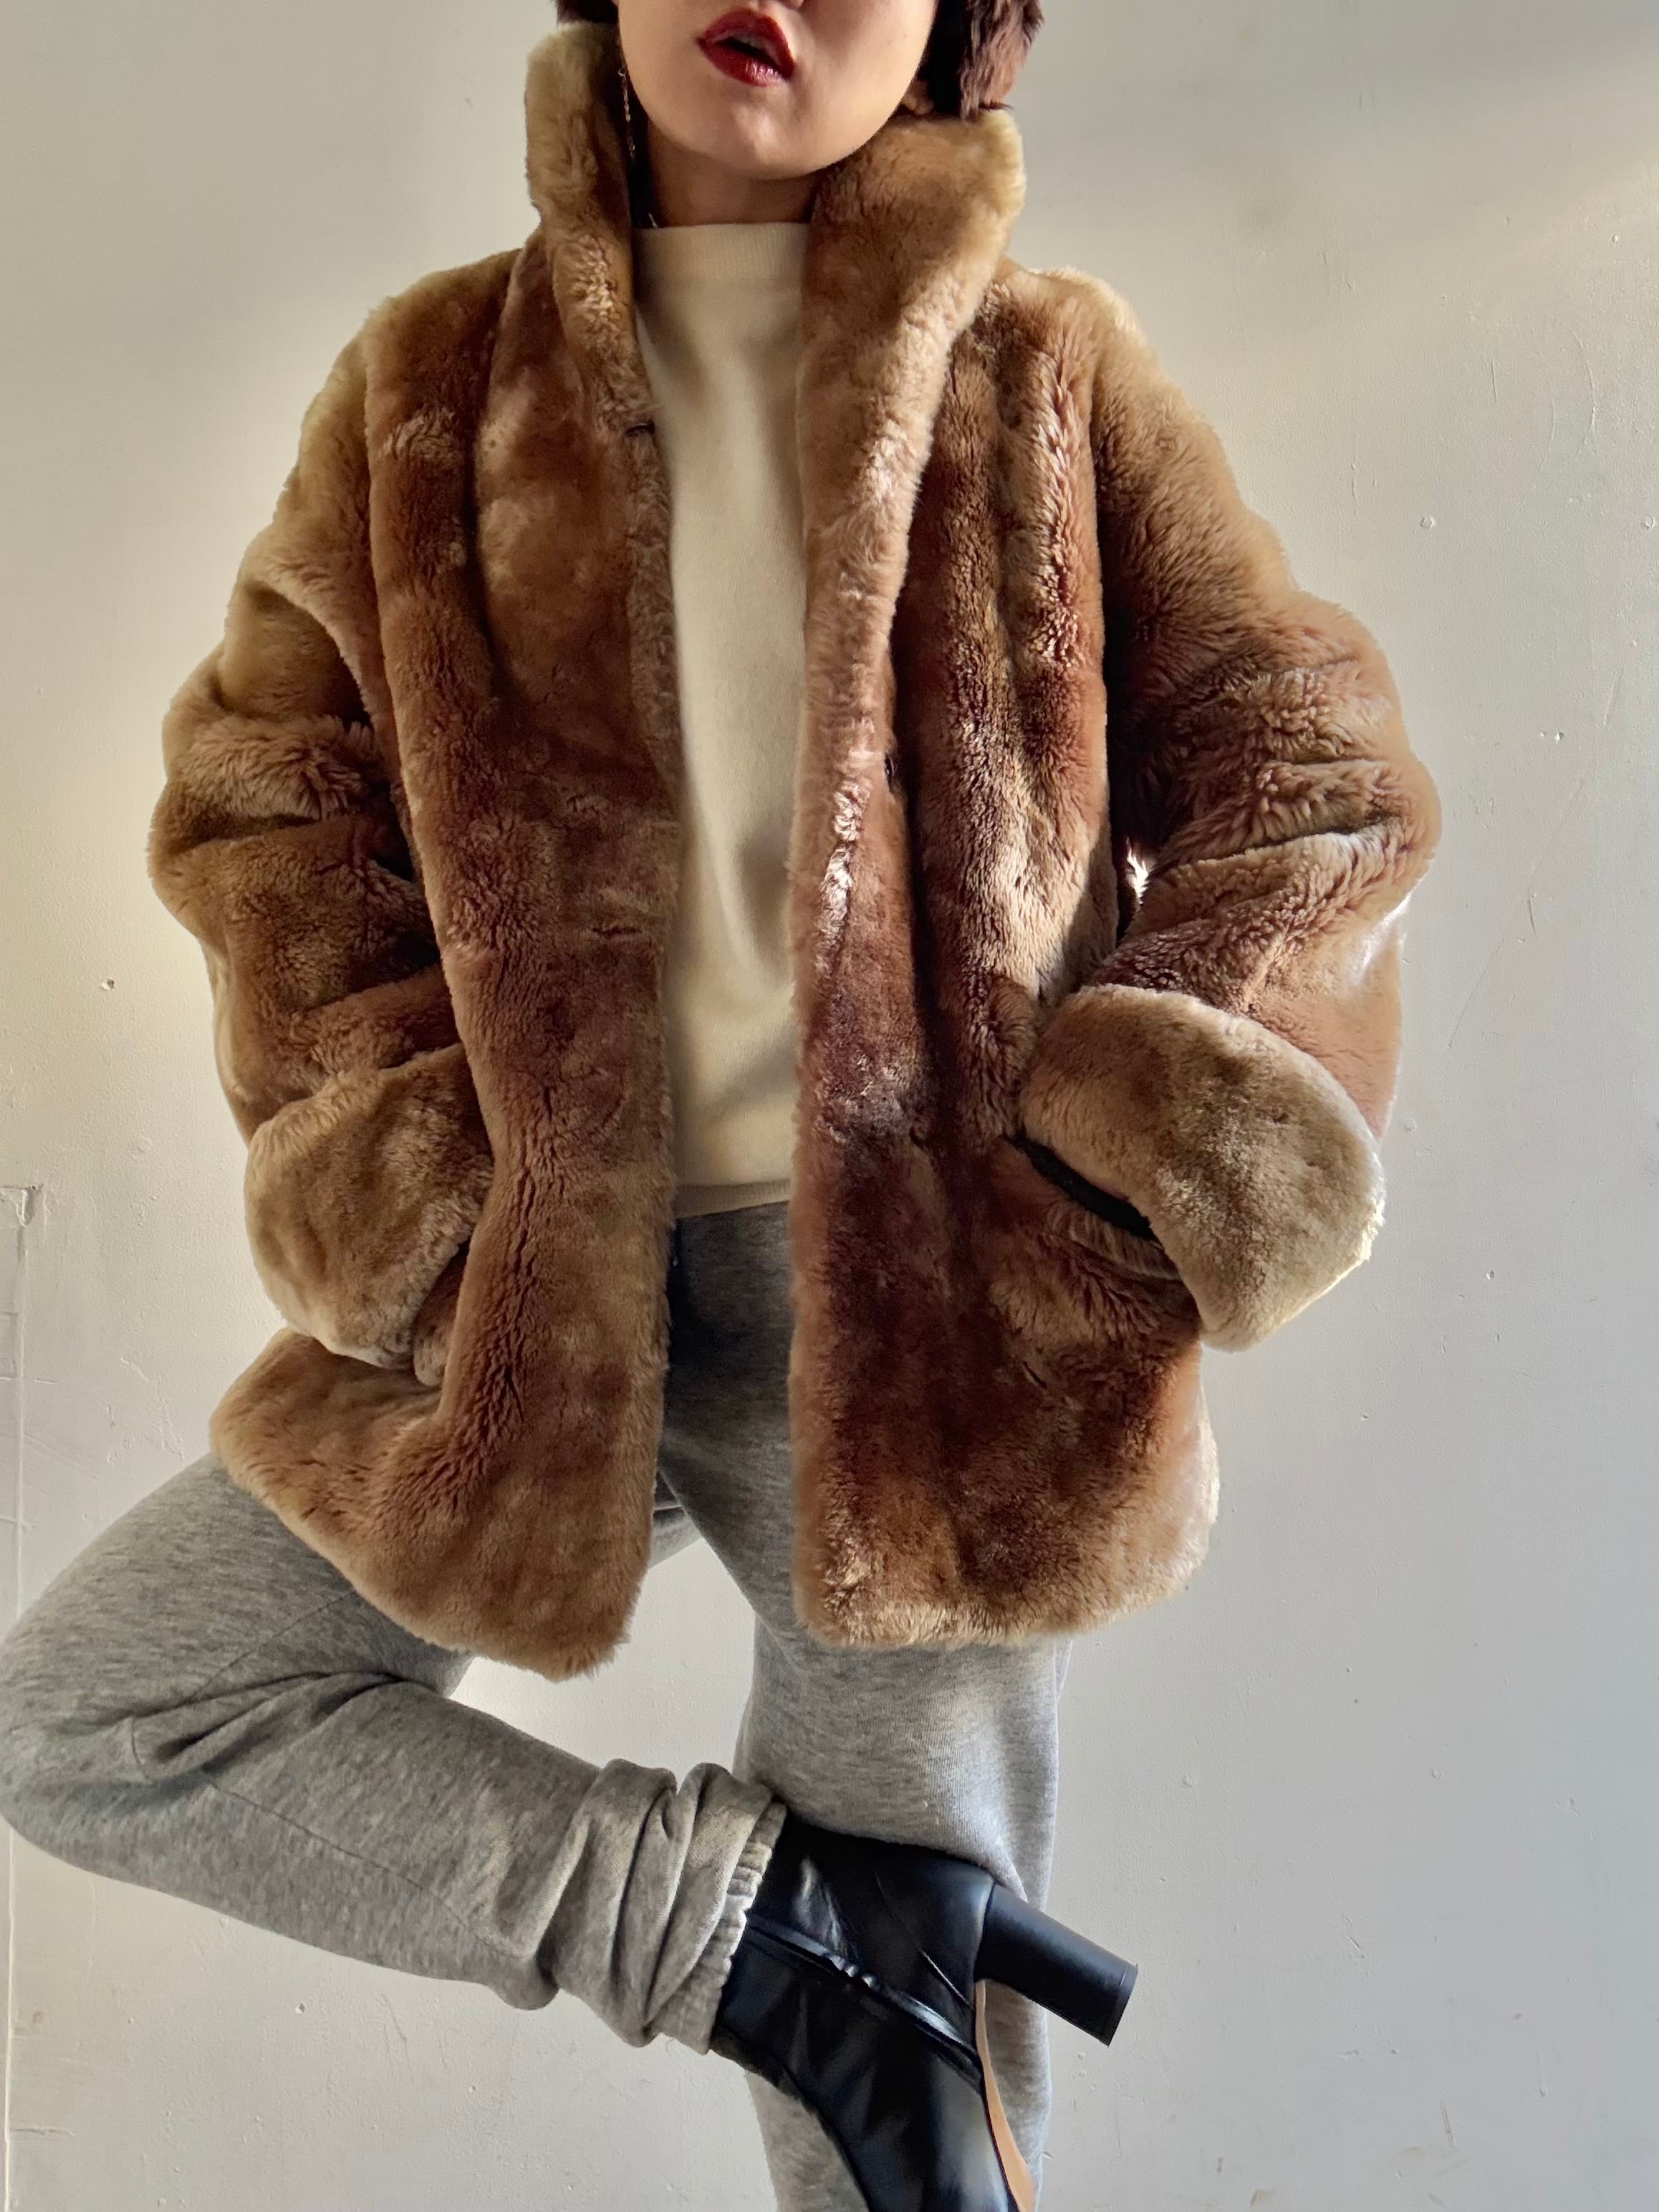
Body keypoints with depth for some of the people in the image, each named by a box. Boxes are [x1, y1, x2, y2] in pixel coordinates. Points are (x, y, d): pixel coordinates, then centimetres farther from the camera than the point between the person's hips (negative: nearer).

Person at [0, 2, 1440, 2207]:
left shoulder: (1051, 375, 4)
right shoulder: (431, 382, 9)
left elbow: (1307, 782, 4)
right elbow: (265, 787, 7)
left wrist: (1137, 1182, -9)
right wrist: (402, 1197, -6)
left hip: (927, 1308, -2)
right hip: (545, 1312, 3)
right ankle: (744, 1900, -1)